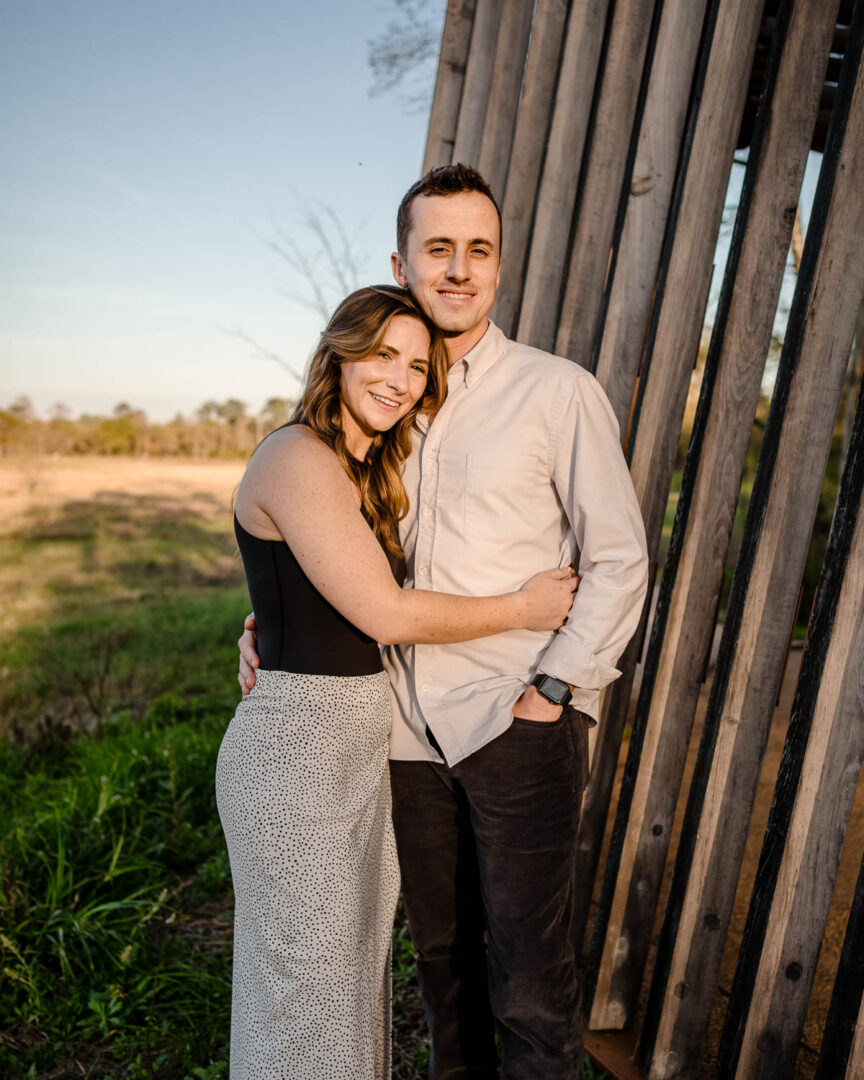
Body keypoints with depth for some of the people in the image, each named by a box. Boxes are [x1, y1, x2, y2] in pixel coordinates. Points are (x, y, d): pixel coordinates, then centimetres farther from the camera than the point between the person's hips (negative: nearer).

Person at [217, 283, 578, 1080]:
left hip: (356, 745, 9)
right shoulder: (299, 459, -19)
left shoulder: (366, 469, 11)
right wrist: (523, 610, -10)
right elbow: (384, 615, -22)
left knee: (354, 960, 24)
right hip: (295, 752, -9)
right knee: (305, 983, 10)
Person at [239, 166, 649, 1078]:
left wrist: (553, 688, -11)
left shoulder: (558, 392, -4)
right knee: (441, 952, 20)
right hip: (411, 720, 4)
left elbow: (619, 560, -3)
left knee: (529, 984, 4)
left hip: (517, 721, -4)